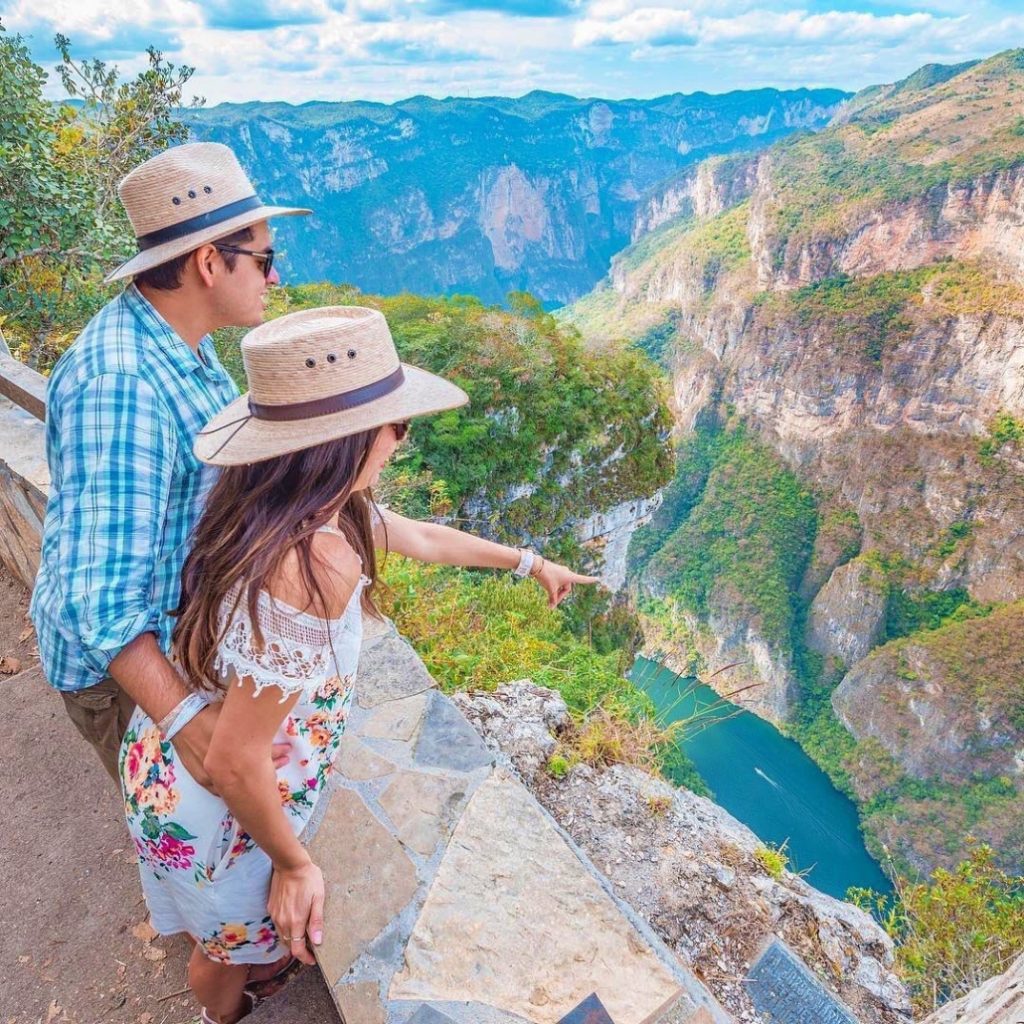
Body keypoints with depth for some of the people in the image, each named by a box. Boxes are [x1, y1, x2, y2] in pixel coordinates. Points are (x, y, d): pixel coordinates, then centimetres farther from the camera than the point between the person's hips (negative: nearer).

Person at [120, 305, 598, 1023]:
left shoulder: (325, 504, -10)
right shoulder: (315, 566, -39)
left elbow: (425, 539, 7)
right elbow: (235, 763, -32)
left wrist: (531, 563, 20)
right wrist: (293, 864, -14)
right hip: (215, 810, -7)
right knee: (232, 944, 27)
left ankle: (260, 961, 65)